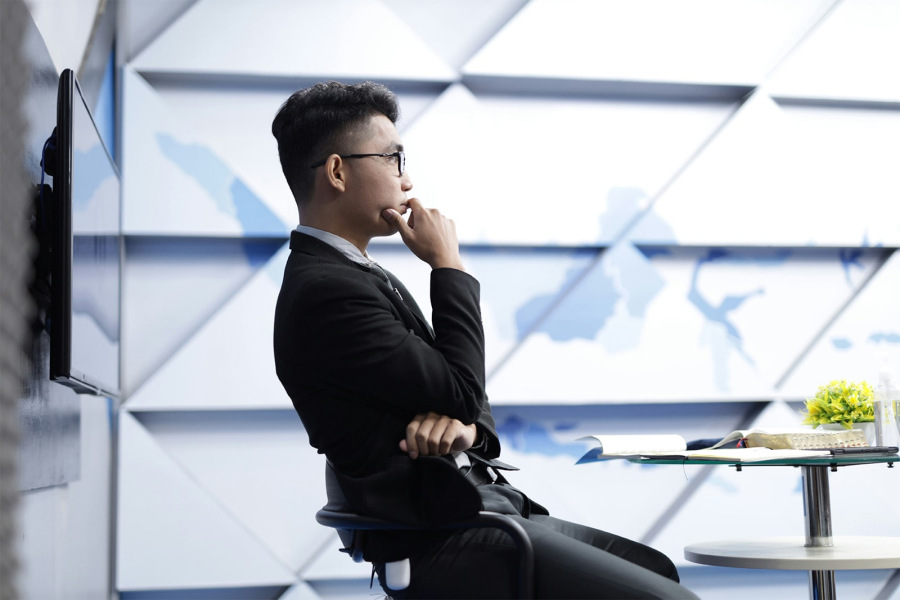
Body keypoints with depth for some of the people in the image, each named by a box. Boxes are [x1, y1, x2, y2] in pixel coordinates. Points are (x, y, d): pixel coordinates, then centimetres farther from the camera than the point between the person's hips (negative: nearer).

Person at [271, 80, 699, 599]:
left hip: (485, 507, 10)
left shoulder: (363, 277, 14)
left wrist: (463, 420, -8)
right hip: (442, 544, -10)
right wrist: (449, 265, -6)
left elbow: (459, 394, 17)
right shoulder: (325, 292, -18)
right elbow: (462, 389, -16)